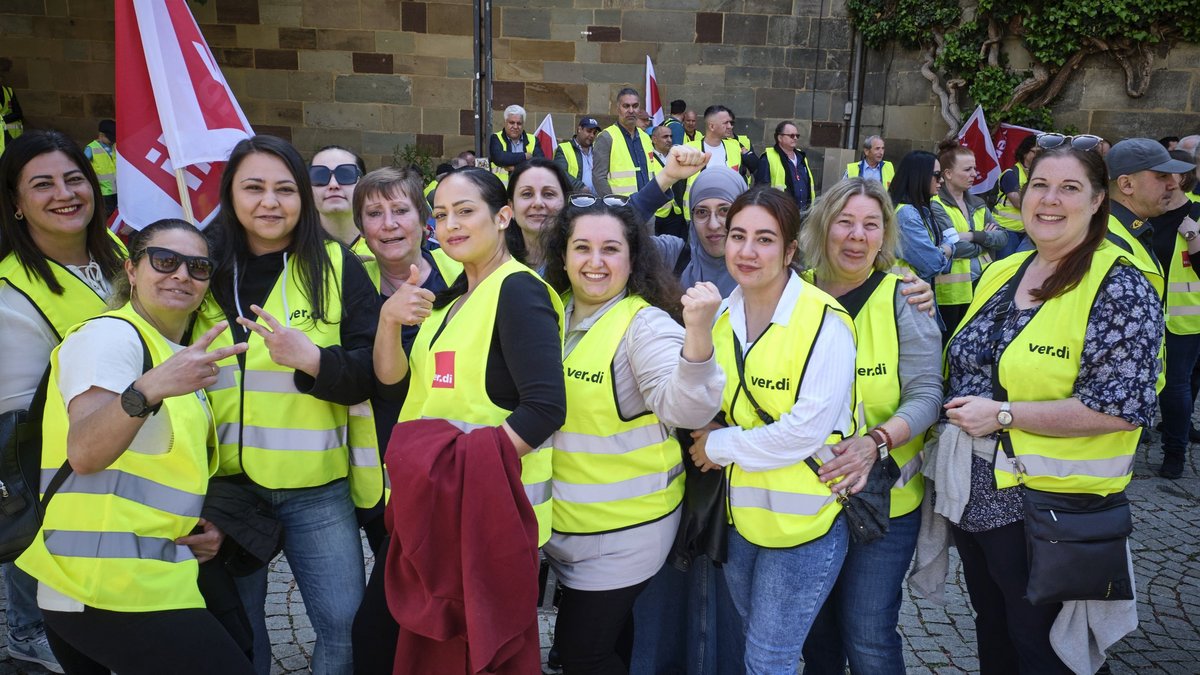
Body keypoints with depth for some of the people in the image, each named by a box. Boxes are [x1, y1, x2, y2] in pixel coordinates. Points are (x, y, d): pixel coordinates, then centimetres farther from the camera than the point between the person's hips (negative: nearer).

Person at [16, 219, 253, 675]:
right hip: (109, 591, -9)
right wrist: (150, 389, -40)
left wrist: (202, 527, 8)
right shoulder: (110, 335, -9)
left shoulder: (177, 356, 19)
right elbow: (84, 453, -24)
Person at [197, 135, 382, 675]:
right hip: (224, 483, 2)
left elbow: (370, 371, -8)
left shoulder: (337, 267, -2)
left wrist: (312, 359, -25)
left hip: (316, 487, -2)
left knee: (345, 622, 2)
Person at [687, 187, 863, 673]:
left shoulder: (823, 321, -18)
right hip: (742, 510, 6)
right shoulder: (722, 316, 3)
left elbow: (807, 430, -22)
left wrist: (722, 446, -13)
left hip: (804, 518, -6)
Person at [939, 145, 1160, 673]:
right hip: (974, 495, 7)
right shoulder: (1000, 273, 7)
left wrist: (1002, 415, -21)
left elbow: (1120, 406, -22)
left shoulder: (1119, 287, -15)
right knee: (992, 632, 24)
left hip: (1047, 506, -7)